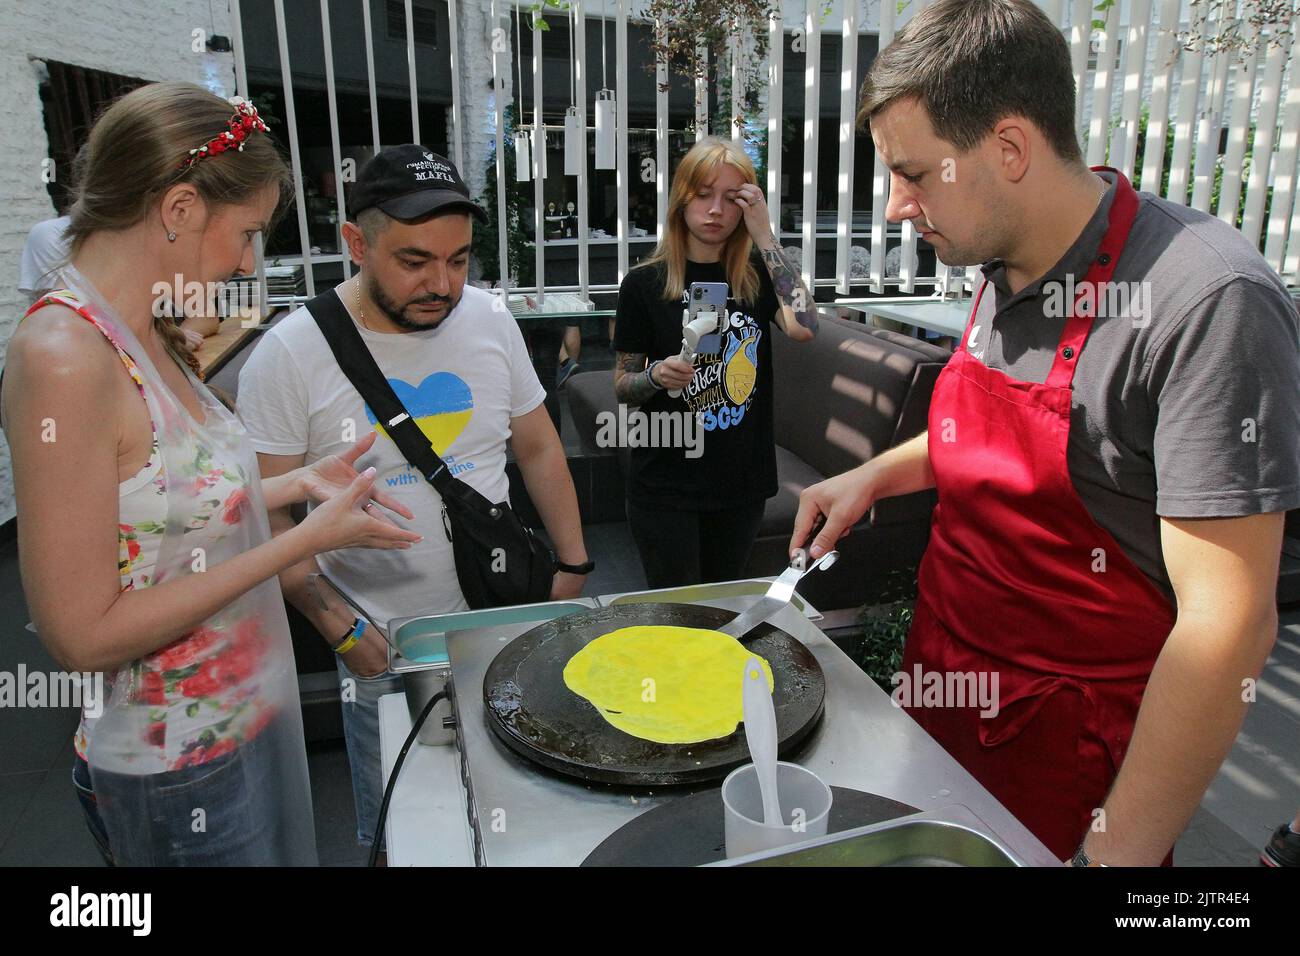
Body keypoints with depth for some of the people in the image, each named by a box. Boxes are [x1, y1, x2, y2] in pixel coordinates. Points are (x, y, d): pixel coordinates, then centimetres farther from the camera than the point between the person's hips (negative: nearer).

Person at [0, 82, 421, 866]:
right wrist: (306, 538, -22)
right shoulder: (63, 358, -25)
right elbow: (83, 633, -24)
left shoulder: (145, 336, 0)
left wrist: (298, 484, 1)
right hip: (179, 777, -7)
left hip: (251, 716, 8)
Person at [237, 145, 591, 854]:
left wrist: (573, 564, 6)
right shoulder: (291, 353, -12)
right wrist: (337, 627, -14)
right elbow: (266, 514, -9)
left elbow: (537, 449, 8)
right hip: (379, 644, -2)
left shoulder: (489, 320, -2)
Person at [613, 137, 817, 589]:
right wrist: (656, 375, -22)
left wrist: (763, 236, -16)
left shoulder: (756, 274, 2)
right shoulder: (645, 283, -6)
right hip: (666, 485, -3)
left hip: (743, 480, 3)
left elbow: (804, 327, -18)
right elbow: (622, 386, 0)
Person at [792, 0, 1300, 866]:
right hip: (946, 690, 7)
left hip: (1077, 753, -6)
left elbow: (1228, 621, -24)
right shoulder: (1003, 269, 0)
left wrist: (1118, 850, -22)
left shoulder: (1209, 300, -24)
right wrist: (879, 473, 3)